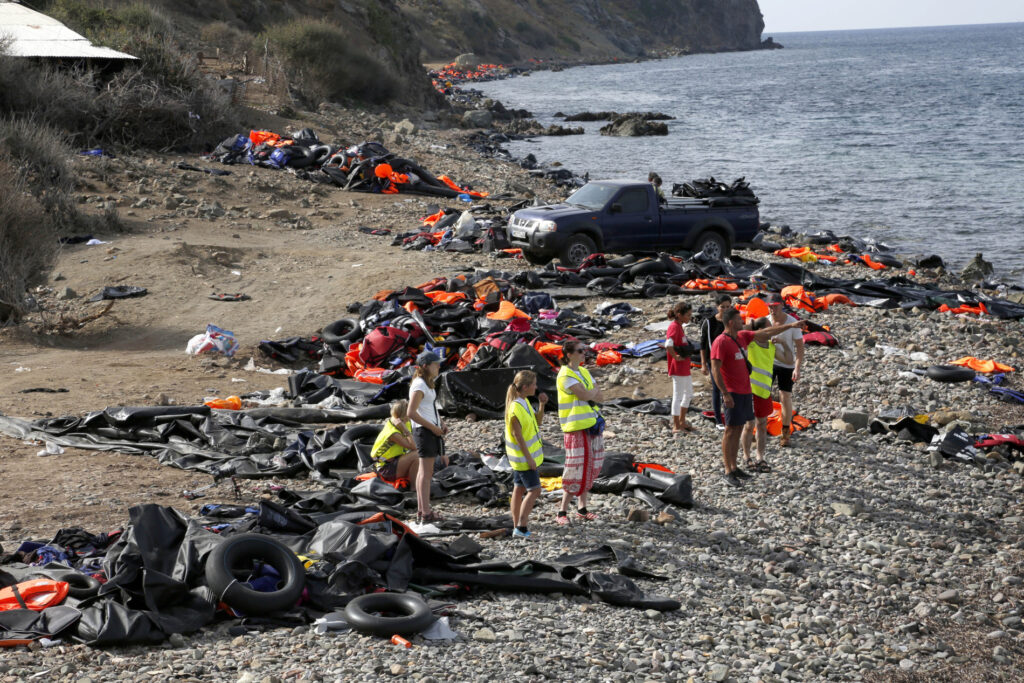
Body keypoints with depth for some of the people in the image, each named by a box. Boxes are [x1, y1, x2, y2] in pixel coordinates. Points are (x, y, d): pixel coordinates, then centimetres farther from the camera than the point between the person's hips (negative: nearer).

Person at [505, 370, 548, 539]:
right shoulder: (516, 407, -23)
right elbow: (517, 435, -23)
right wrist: (529, 458, -21)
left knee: (519, 489, 14)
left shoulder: (525, 402, 7)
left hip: (524, 456, 10)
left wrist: (542, 404, -1)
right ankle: (521, 527, -10)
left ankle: (517, 525, 21)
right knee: (534, 490, -8)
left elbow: (538, 422, 15)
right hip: (523, 456, -10)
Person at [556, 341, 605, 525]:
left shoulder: (584, 372, 14)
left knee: (590, 468, 11)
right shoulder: (565, 375, -13)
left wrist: (589, 394, -10)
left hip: (592, 425, 8)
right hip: (576, 427, -8)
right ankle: (562, 512, -3)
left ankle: (582, 508, 21)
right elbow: (585, 395, -23)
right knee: (577, 469, -9)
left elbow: (600, 397, 9)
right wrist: (595, 391, -2)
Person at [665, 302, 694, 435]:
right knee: (678, 396, -5)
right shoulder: (674, 326, -19)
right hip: (678, 368, -11)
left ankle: (682, 422, 32)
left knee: (689, 394, 21)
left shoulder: (679, 326, 11)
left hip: (685, 367, 11)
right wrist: (676, 357, -23)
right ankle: (676, 427, 0)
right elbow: (668, 345, -35)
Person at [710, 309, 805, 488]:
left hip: (745, 391, 8)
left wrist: (789, 326, 21)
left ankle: (734, 467, 19)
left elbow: (765, 333, 20)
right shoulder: (721, 342, -15)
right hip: (732, 394, -8)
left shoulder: (742, 337, 11)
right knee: (731, 430, -6)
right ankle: (728, 472, -3)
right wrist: (725, 394, -23)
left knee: (738, 429, 12)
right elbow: (715, 370, -19)